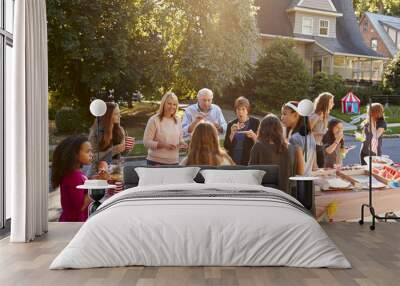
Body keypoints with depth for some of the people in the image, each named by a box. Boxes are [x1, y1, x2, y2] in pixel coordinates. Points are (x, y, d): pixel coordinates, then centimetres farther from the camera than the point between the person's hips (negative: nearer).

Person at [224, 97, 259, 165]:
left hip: (249, 161, -2)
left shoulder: (255, 123, 2)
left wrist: (254, 136, -19)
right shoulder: (231, 124, 7)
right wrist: (232, 134, -12)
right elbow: (226, 147, 2)